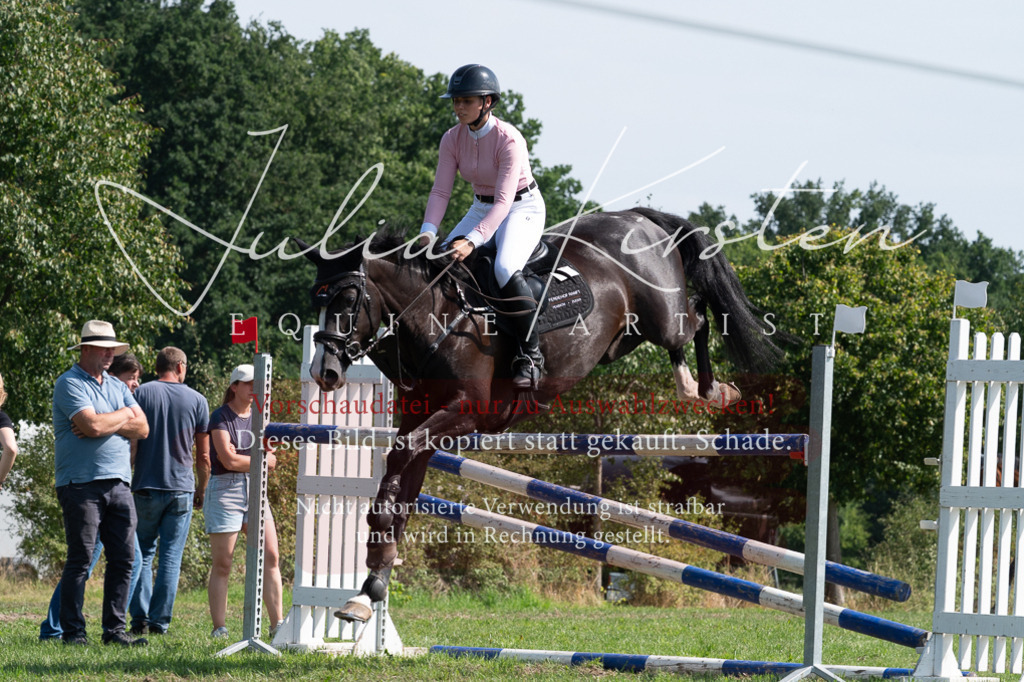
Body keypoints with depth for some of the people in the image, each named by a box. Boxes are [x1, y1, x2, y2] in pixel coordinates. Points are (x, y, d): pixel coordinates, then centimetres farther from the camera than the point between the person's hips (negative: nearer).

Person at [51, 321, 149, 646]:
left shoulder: (117, 387, 18)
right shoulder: (69, 384, -4)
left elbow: (142, 427, 7)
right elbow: (92, 425, -18)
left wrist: (104, 424, -8)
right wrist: (123, 416, 0)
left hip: (118, 483, 7)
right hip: (81, 483, -7)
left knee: (123, 559, 2)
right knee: (80, 559, -6)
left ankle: (114, 629, 7)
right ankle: (72, 631, -2)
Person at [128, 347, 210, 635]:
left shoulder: (141, 394, -1)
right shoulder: (197, 400, 3)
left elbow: (131, 442, -4)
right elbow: (204, 455, 6)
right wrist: (203, 489, 18)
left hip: (147, 487, -1)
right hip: (182, 488, 1)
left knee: (142, 553, 9)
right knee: (171, 557, 3)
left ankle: (140, 618, -1)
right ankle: (160, 622, 0)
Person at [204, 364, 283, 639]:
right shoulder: (221, 417, -4)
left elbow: (271, 461, 11)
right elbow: (228, 460, -14)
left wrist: (240, 457, -6)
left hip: (255, 490, 6)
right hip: (225, 490, -6)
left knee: (270, 556, -3)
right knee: (222, 563, -3)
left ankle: (277, 625, -1)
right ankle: (219, 628, 0)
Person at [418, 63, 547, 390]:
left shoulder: (509, 140, -26)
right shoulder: (453, 139, -7)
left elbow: (504, 201, -33)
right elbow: (441, 190, -8)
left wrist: (472, 241, -44)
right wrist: (428, 232, -27)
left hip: (523, 207, -7)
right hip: (482, 207, 7)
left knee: (505, 269, -32)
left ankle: (530, 355, -22)